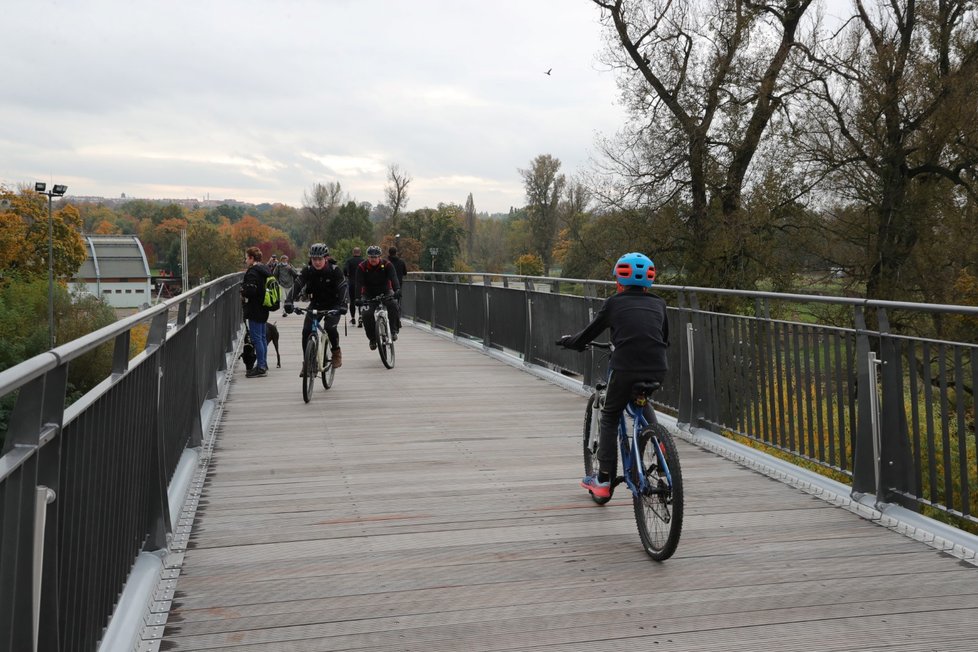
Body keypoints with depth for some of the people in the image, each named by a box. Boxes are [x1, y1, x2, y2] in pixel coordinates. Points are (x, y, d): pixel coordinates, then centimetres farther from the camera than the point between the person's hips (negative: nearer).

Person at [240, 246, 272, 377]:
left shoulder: (253, 272, -17)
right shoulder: (264, 270, 12)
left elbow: (251, 290, -26)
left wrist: (243, 294, -6)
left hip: (255, 310, -10)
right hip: (263, 309, 10)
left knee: (256, 338, -6)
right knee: (262, 337, 16)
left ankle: (260, 367, -4)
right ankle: (264, 364, 24)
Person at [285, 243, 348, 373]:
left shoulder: (334, 270, -19)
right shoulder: (307, 271, -14)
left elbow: (343, 288, -28)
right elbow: (297, 285, -25)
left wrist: (342, 305, -46)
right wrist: (289, 302, -42)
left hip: (333, 305, -3)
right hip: (315, 304, 3)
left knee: (330, 327, -28)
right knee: (306, 331, -14)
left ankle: (336, 352, -1)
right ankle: (306, 361, 2)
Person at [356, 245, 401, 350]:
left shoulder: (387, 265, -13)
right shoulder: (362, 267, -12)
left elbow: (393, 279, -25)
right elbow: (359, 284, -19)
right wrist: (358, 299, -34)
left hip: (385, 292, 0)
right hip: (369, 294, 1)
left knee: (393, 305, -31)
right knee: (366, 315, -20)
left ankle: (394, 331, -18)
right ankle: (372, 339, -2)